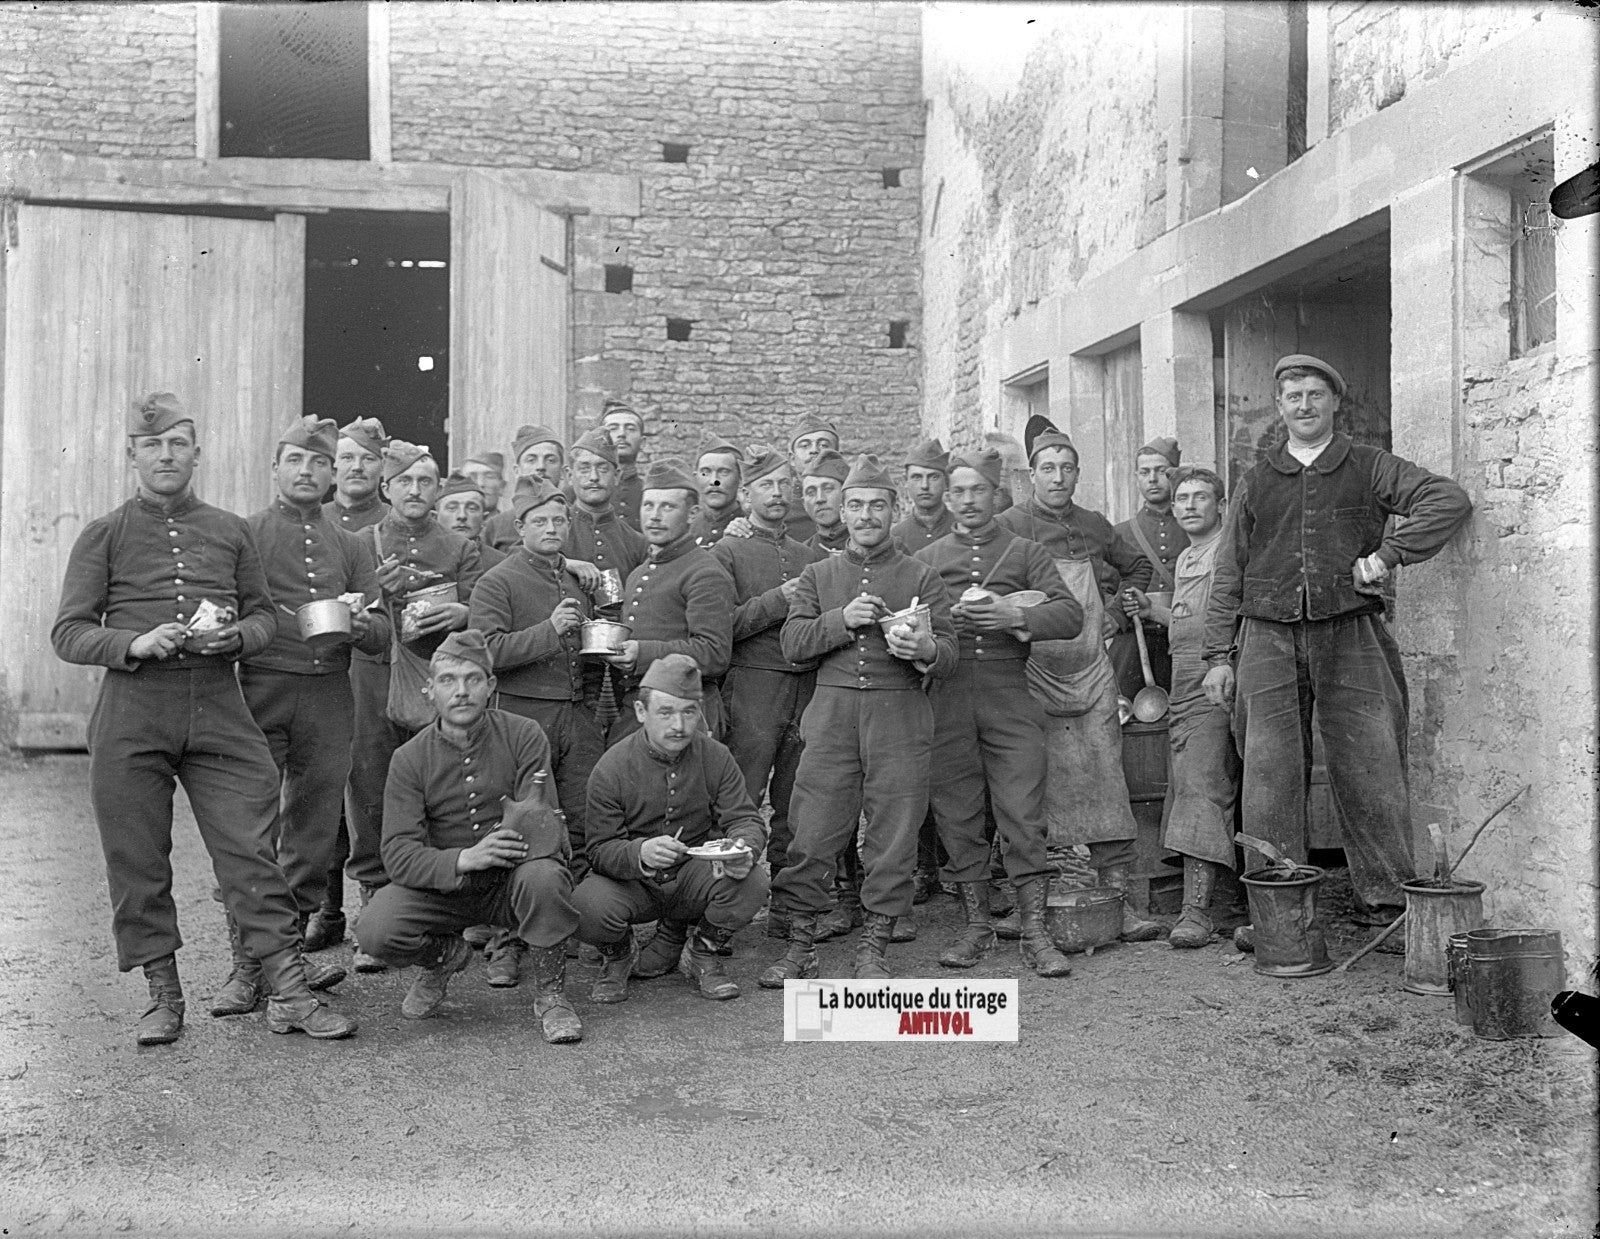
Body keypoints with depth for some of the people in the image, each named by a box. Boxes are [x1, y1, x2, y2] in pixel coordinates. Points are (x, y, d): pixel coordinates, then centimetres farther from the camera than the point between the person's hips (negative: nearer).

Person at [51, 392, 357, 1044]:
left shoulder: (231, 531, 14)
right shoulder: (104, 535, 7)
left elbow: (265, 612, 17)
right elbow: (68, 633, 3)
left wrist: (236, 636, -6)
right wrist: (135, 643, -15)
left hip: (219, 708, 1)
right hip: (132, 709, -1)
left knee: (251, 850, -3)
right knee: (138, 862, 5)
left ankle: (288, 994, 1)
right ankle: (162, 995, 20)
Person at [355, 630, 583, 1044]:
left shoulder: (523, 736, -6)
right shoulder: (410, 758, -5)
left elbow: (543, 827, -12)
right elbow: (398, 853, -14)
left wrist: (528, 820, -36)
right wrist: (463, 859, -32)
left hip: (511, 882, -1)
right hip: (442, 886, 1)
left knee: (542, 875, -36)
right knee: (376, 931, -26)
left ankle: (550, 995, -11)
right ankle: (443, 955, 11)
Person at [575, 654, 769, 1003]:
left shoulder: (716, 758, -6)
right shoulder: (611, 769, -15)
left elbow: (744, 818, -7)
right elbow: (600, 850, -15)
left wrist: (743, 848, -33)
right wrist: (641, 854, -39)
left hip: (694, 876, 2)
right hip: (630, 882, -2)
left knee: (753, 882, -28)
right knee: (587, 907, -34)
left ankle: (704, 956, 5)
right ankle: (618, 957, 7)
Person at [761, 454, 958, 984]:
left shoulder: (922, 577, 11)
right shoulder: (817, 574, 15)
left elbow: (948, 654, 4)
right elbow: (792, 643, 5)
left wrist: (924, 650, -20)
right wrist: (842, 619, -10)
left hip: (900, 716, -1)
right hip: (832, 713, 1)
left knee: (892, 836, 0)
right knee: (811, 832, -1)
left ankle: (873, 949, 13)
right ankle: (800, 946, 12)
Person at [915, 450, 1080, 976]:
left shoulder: (1026, 552, 13)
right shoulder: (925, 558, 16)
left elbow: (1071, 615, 1)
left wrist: (1017, 617, -15)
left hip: (1011, 695, -1)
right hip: (946, 696, 2)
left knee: (1023, 814, -6)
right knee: (957, 815, 4)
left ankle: (1035, 932, 0)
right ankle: (977, 925, 15)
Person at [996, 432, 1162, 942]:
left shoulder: (1095, 526, 14)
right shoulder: (1009, 526, -2)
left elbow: (1138, 566, 30)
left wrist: (1117, 608, 17)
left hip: (1091, 673, 4)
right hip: (1034, 673, -4)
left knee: (1106, 788, 1)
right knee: (1035, 791, -2)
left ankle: (1119, 899, 5)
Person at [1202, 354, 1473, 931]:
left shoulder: (1370, 468, 10)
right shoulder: (1256, 481, 16)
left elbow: (1450, 499, -2)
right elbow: (1228, 573, 14)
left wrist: (1387, 554, -10)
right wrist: (1220, 655, 7)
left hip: (1349, 635, -1)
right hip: (1269, 640, 1)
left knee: (1370, 772, -3)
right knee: (1270, 776, -2)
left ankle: (1387, 902, 7)